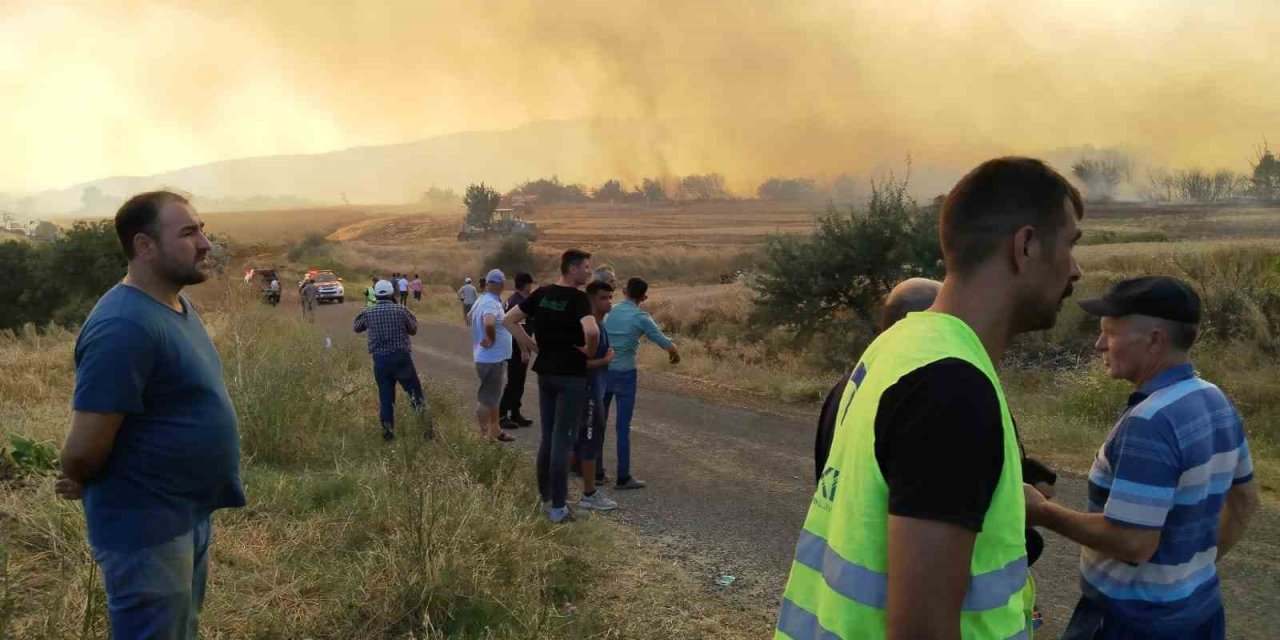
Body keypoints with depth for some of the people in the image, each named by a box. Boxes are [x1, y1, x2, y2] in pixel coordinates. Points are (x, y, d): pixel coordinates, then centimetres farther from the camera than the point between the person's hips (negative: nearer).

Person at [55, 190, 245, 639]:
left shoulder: (178, 305, 6)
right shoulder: (125, 327, -26)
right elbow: (83, 452, -25)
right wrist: (81, 484, -4)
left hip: (189, 515, 9)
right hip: (147, 526, -9)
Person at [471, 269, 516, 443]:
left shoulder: (482, 300, 9)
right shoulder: (491, 303, -21)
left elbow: (471, 316, 28)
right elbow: (489, 323, -40)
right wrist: (492, 339, -22)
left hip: (493, 358, 10)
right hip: (492, 359, -10)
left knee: (493, 397, 19)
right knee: (486, 399, -2)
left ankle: (494, 432, 30)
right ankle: (483, 435, 6)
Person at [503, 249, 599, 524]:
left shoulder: (542, 293, 4)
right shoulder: (578, 299, -17)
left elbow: (508, 319, 9)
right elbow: (592, 331, -35)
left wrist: (529, 344, 10)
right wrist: (590, 350, -15)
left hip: (545, 373, 7)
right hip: (571, 377, -7)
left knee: (547, 437, 16)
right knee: (562, 440, -1)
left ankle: (545, 497, 25)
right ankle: (558, 507, 4)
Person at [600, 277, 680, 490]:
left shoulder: (609, 312, 4)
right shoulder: (641, 317, -8)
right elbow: (667, 344, -7)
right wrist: (675, 355, 15)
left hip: (602, 371, 4)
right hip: (624, 374, -4)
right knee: (623, 426, 0)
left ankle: (596, 471, 21)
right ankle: (623, 477, 4)